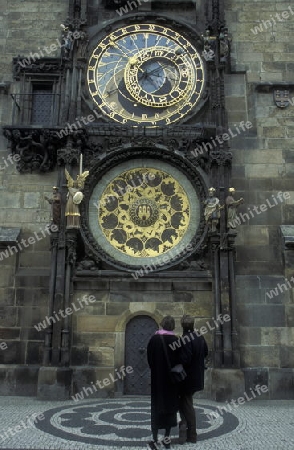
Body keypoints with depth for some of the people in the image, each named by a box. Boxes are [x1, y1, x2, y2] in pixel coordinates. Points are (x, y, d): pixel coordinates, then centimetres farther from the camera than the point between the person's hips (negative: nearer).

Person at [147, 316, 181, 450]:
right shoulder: (175, 340, -10)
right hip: (171, 377, 0)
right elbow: (179, 359, -6)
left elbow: (149, 358, -1)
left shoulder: (154, 339, -7)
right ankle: (167, 437, 16)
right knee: (170, 404, 12)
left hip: (157, 377, 0)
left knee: (157, 406, 6)